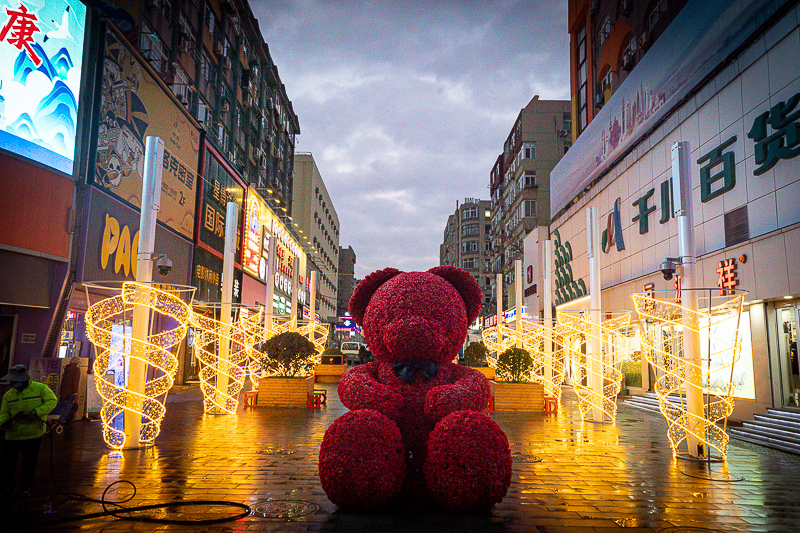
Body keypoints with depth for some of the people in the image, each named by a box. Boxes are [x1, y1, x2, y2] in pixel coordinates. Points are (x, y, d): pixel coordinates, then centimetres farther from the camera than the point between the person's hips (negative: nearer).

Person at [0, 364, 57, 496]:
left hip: (33, 434, -3)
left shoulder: (40, 388, -5)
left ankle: (26, 487, 21)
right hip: (12, 434, 3)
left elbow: (52, 401, -12)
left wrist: (36, 413, -23)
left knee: (29, 463, 3)